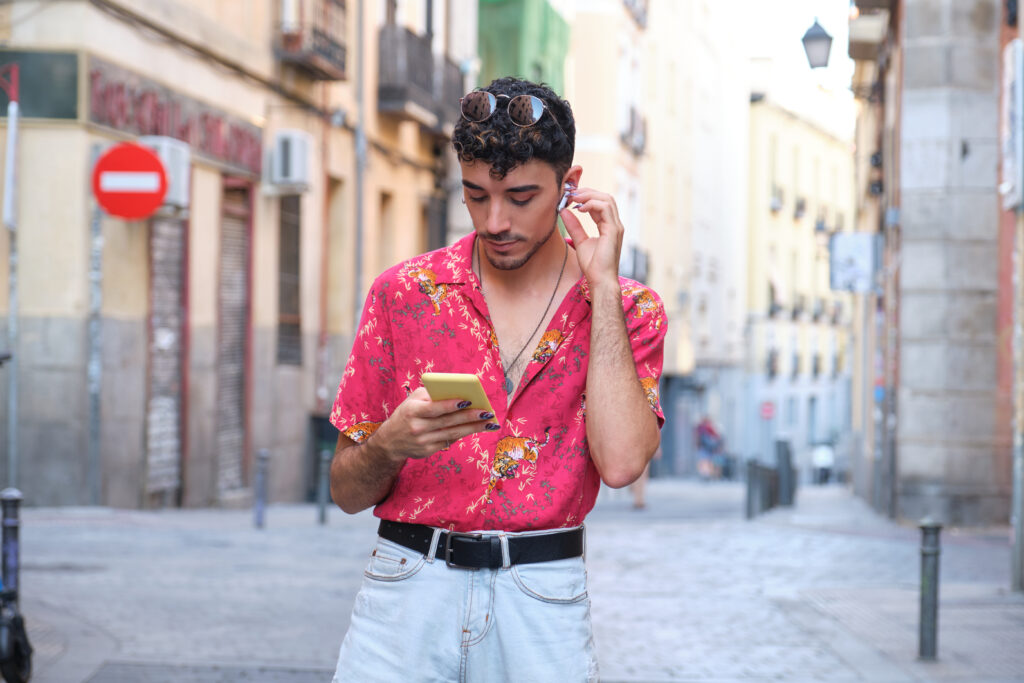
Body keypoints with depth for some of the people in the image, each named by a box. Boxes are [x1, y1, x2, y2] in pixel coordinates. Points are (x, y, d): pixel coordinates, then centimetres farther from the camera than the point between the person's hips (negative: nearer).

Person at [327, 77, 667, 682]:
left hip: (545, 605, 0)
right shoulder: (404, 292, 5)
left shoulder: (627, 309, 4)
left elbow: (620, 462, -15)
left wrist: (602, 286, -10)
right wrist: (389, 445, -17)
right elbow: (348, 492, 6)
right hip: (409, 592, 1)